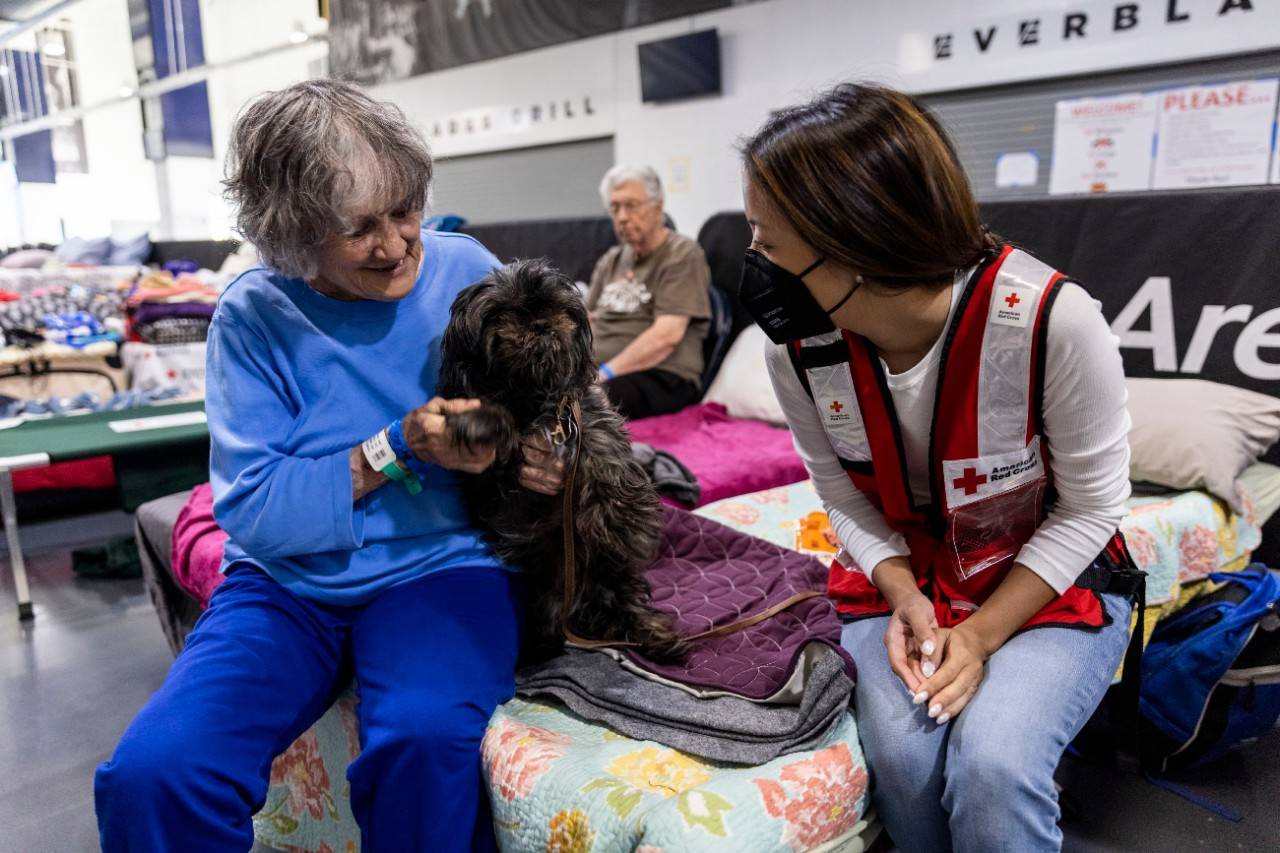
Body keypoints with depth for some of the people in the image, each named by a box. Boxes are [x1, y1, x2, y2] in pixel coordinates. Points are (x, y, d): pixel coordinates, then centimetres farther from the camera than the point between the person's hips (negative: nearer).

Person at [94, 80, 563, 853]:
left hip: (441, 565, 0)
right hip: (289, 582, 1)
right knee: (151, 772, -21)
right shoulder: (253, 316, -4)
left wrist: (550, 447, -16)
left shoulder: (465, 270, -1)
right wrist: (398, 449, -21)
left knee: (428, 738, -31)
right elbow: (253, 512, -9)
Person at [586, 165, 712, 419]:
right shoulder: (610, 261, 23)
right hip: (597, 371, 7)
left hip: (662, 377, -6)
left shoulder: (683, 255, 0)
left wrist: (606, 373, -15)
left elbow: (666, 336, -11)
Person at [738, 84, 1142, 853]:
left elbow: (1090, 508, -13)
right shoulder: (796, 349, -14)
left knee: (992, 763, -26)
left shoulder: (1051, 319, -25)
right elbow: (846, 499, -1)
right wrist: (903, 597, -16)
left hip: (1049, 583, -2)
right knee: (904, 756, -22)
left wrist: (981, 634, -18)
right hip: (899, 579, 3)